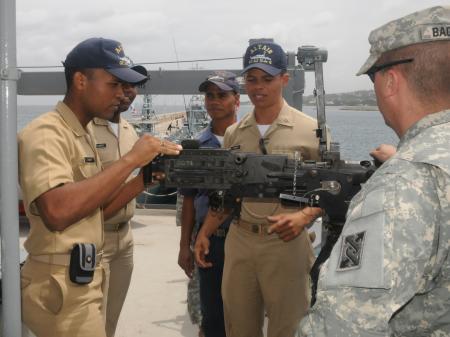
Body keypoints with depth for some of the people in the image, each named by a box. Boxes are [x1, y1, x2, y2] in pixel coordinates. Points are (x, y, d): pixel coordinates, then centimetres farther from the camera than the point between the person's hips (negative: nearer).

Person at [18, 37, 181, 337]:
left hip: (86, 279, 9)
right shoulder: (45, 133, -17)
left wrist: (146, 177, -1)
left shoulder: (85, 133, 12)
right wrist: (130, 160, -28)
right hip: (61, 287, -9)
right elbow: (57, 212, -35)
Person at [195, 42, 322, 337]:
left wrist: (304, 216, -18)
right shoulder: (234, 134, 9)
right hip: (239, 241, 4)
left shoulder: (310, 130, -5)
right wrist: (205, 232, 8)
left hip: (286, 241, -4)